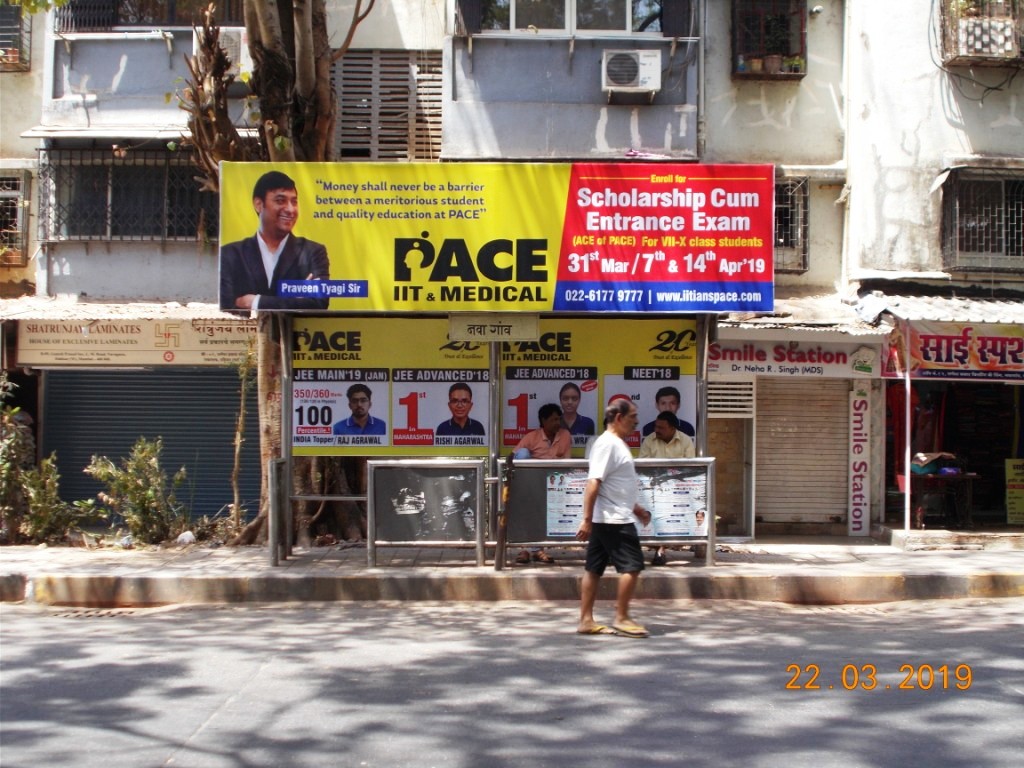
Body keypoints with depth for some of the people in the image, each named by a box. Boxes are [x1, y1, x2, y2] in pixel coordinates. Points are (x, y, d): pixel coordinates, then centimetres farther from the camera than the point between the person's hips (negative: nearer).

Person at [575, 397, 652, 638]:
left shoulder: (616, 444, 17)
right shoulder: (607, 444, -15)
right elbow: (593, 483, -22)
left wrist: (636, 509, 28)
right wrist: (587, 519, -26)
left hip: (606, 521, 10)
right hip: (614, 521, -10)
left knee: (594, 568, 10)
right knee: (632, 566, -6)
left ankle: (586, 620, 13)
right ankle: (621, 619, 0)